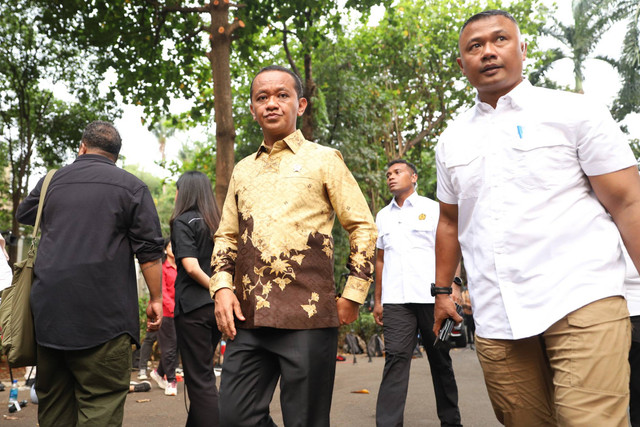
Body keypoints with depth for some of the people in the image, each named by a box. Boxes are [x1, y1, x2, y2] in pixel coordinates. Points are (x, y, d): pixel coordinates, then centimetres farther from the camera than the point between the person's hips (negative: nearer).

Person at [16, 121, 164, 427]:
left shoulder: (51, 181, 12)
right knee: (102, 402, -3)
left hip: (48, 310, 5)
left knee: (52, 402, 15)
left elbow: (23, 215, 32)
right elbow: (149, 250, -4)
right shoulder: (131, 186, 1)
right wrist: (156, 299, 2)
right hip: (103, 315, -4)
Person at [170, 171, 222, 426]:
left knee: (200, 379, -1)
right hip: (217, 307, 7)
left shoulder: (183, 221, -6)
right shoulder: (217, 222, 12)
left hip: (193, 307, -6)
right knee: (203, 374, 18)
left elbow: (191, 267, -17)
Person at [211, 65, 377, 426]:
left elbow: (364, 227, 3)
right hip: (248, 318, 5)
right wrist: (222, 287, 4)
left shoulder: (323, 159, 4)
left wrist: (352, 297, -3)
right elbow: (226, 236, 21)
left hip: (309, 316, -4)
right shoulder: (243, 170, 18)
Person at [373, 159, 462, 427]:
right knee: (395, 357, -8)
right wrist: (377, 300, 15)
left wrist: (453, 286, -11)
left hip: (431, 296, -2)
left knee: (440, 359, 5)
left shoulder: (432, 209, 7)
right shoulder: (383, 216, 17)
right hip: (396, 300, 2)